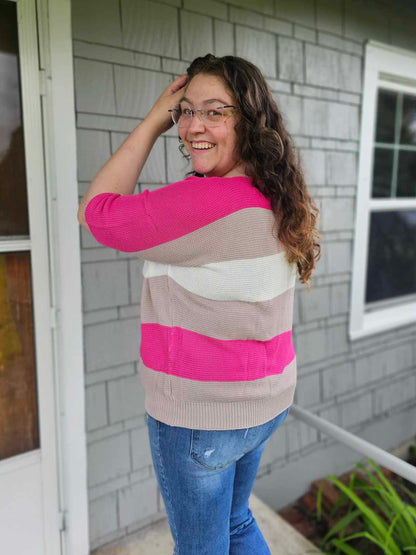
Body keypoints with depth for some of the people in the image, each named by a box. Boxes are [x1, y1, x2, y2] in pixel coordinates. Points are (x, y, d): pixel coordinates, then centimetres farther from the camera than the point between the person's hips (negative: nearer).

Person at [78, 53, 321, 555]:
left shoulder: (206, 203, -28)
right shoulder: (276, 199, -1)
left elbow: (96, 213, -14)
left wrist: (151, 123, -11)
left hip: (200, 416, -8)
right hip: (267, 401, 8)